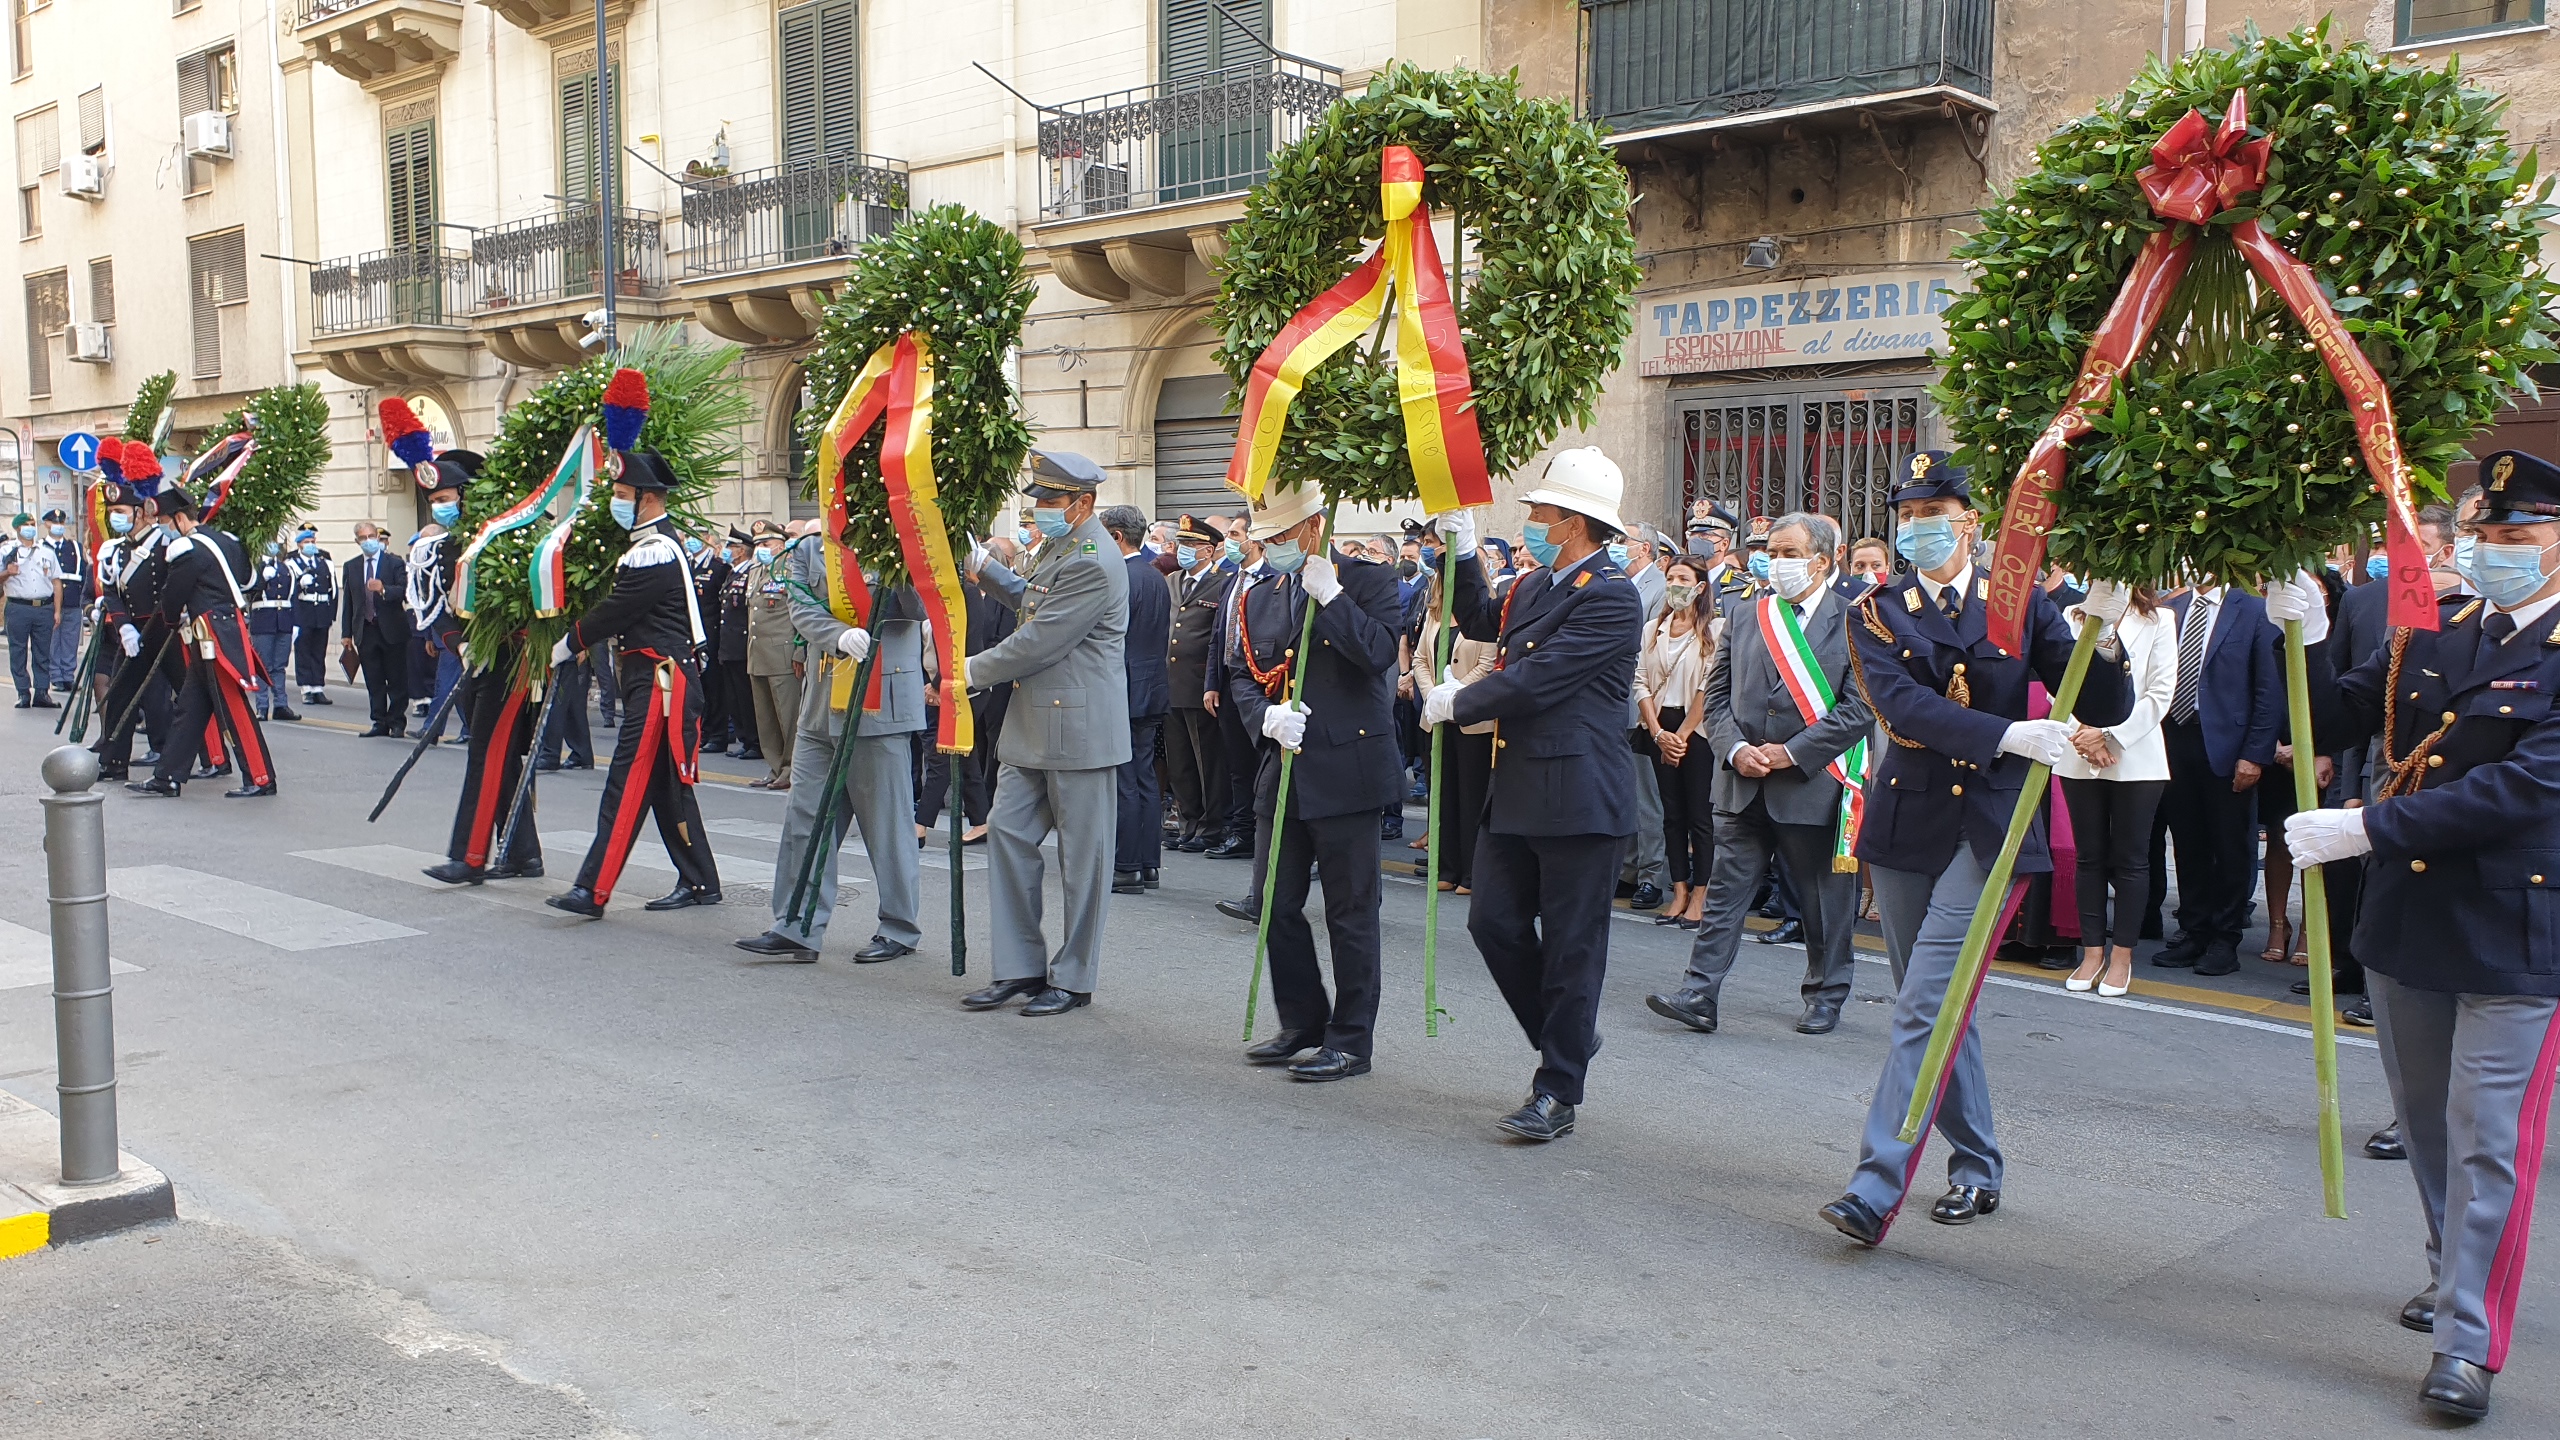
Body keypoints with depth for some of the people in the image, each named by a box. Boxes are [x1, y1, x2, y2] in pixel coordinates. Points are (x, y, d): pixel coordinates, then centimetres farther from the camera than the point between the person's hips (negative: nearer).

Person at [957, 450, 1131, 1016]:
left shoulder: (1094, 563, -19)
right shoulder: (1058, 544, 12)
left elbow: (1038, 642, -20)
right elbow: (1028, 600, 28)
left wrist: (972, 671, -8)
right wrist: (984, 568, 13)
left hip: (1080, 729, -10)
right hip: (1033, 723, 10)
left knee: (1081, 857, 2)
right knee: (1007, 832, 8)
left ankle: (1072, 979, 13)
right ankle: (1020, 967, 16)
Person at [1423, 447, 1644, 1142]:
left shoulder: (1610, 598, -15)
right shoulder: (1532, 586, 12)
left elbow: (1533, 681, -20)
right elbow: (1482, 623, 31)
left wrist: (1455, 704, -7)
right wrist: (1463, 554, 18)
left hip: (1578, 798, -8)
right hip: (1517, 791, 9)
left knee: (1570, 944, 2)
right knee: (1493, 921, 9)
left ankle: (1558, 1094, 13)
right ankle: (1566, 1038, 29)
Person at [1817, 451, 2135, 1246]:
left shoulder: (2019, 603, 2)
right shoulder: (1878, 614, 3)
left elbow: (2103, 710, 0)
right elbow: (1904, 705, -15)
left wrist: (2102, 633, -19)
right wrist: (2006, 736, -30)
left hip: (1989, 828, -3)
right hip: (1906, 822, 3)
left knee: (1926, 1006, -11)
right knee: (1938, 1008, 12)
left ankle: (1876, 1188, -11)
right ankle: (1976, 1167, 28)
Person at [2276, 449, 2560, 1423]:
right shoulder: (2427, 632, 6)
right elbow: (2333, 724, 6)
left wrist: (2369, 829, -25)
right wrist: (2305, 644, -11)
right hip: (2405, 919, 6)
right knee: (2425, 1122, 20)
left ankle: (2468, 1340, 7)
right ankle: (2457, 1273, 40)